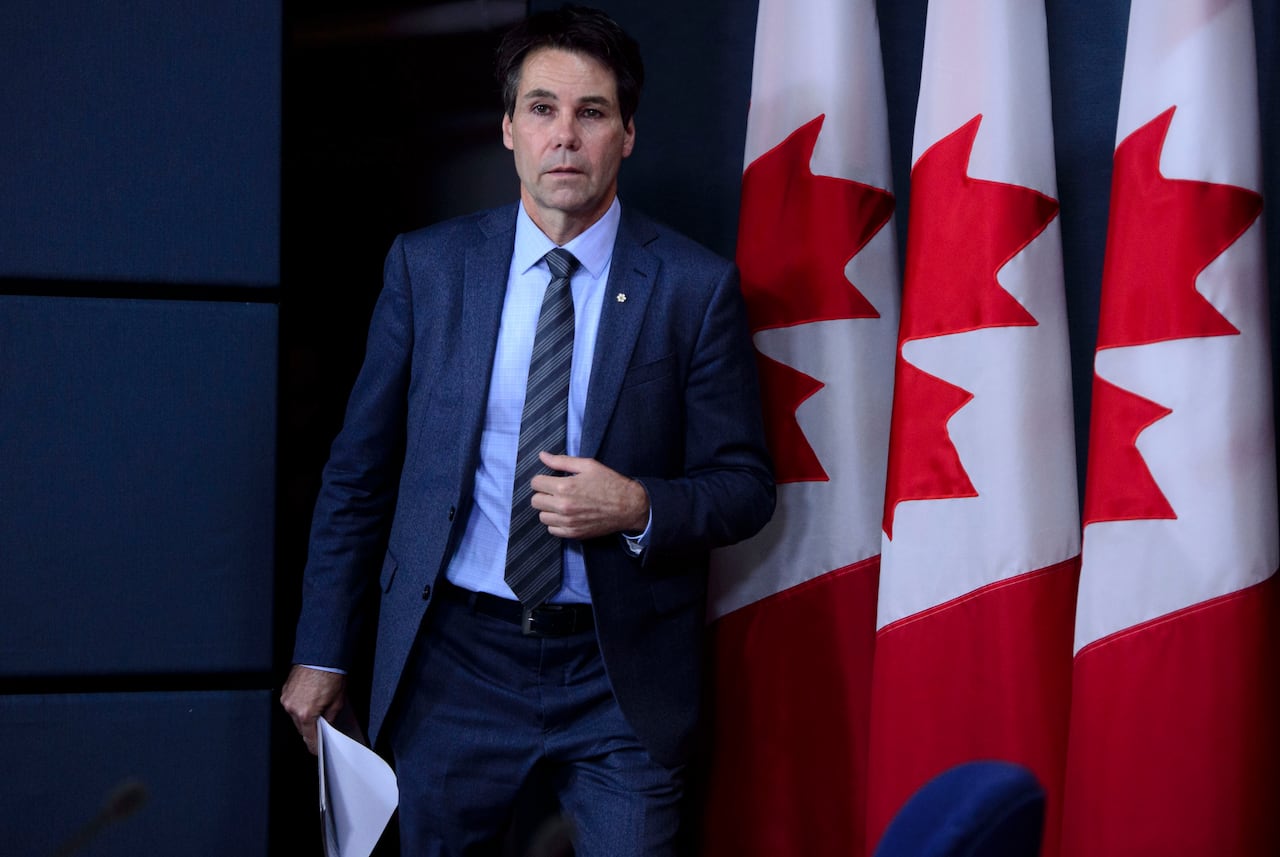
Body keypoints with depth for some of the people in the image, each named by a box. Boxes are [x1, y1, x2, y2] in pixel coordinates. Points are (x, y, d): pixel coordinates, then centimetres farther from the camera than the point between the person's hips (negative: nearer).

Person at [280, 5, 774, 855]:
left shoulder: (696, 286, -2)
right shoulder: (427, 266, 2)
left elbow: (746, 486, 2)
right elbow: (358, 472, 7)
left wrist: (641, 507, -18)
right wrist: (321, 654, 6)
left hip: (620, 676, -1)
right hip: (453, 658, 1)